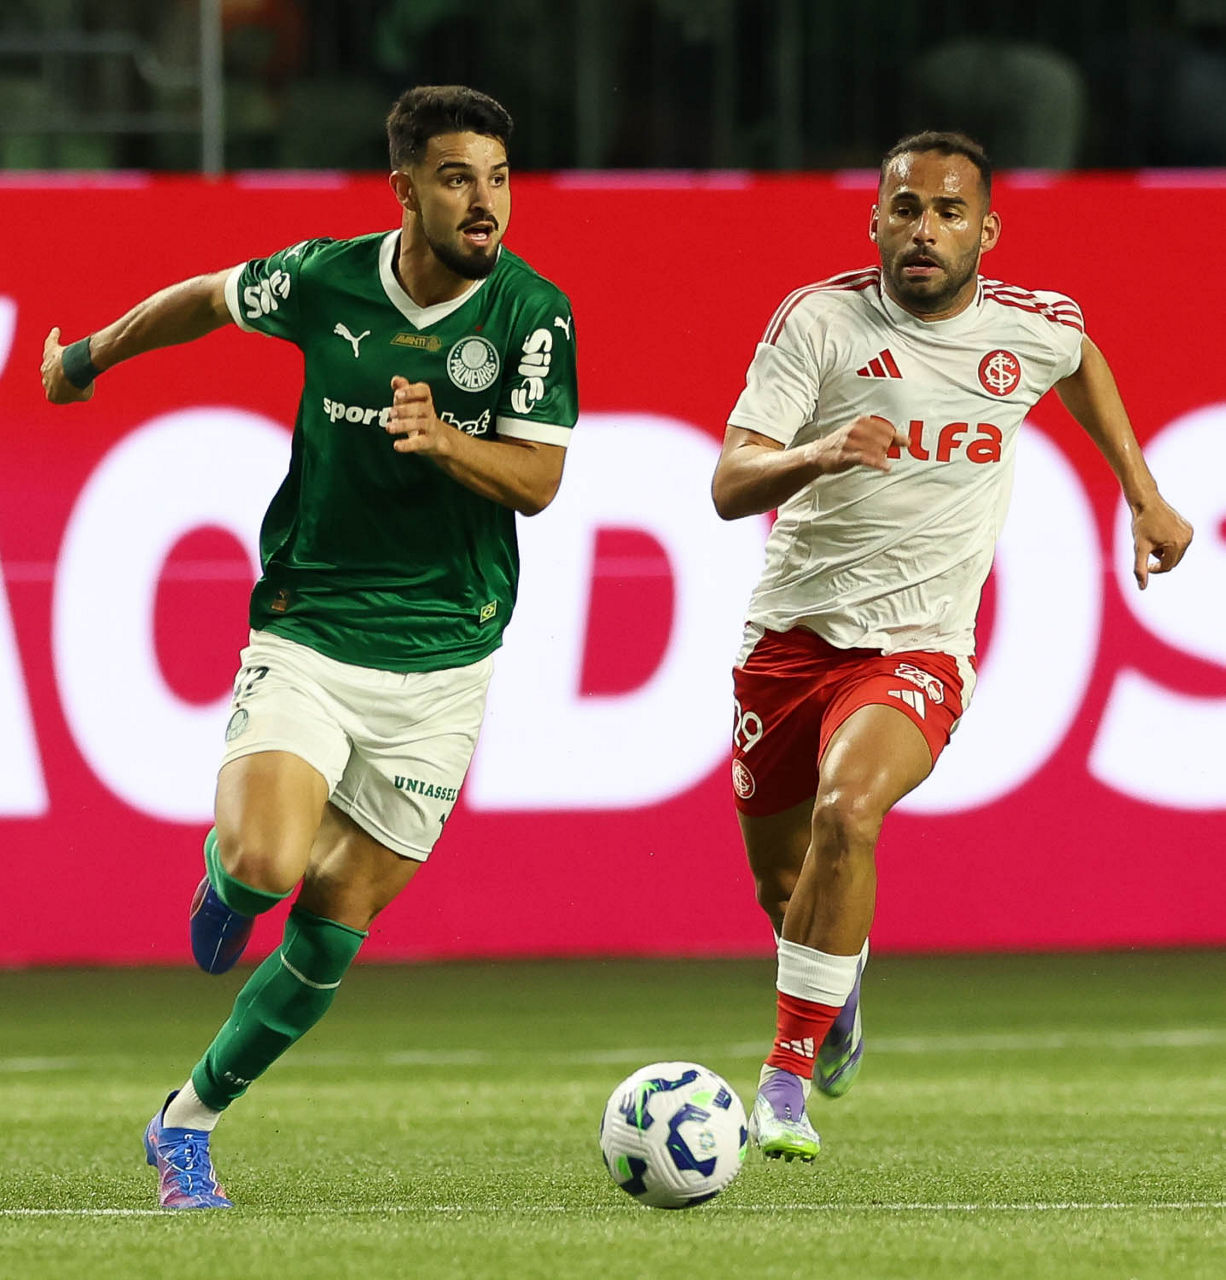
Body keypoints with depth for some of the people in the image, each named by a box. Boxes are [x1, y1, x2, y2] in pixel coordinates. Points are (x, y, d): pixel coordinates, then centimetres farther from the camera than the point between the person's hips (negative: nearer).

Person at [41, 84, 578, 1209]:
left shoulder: (534, 312, -8)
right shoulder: (323, 281, -6)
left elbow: (537, 482, -8)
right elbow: (204, 300, 14)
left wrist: (442, 440, -28)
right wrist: (90, 358, 30)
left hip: (442, 657, 1)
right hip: (307, 631, -1)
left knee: (332, 933, 2)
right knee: (267, 861, -25)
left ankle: (190, 1122, 21)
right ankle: (227, 869, 14)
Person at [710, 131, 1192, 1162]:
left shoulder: (1033, 328, -3)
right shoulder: (820, 320, -11)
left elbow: (1081, 362, 25)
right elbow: (730, 486, -18)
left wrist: (1145, 495, 24)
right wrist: (818, 453, -38)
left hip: (918, 647, -1)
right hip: (792, 635, 1)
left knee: (847, 810, -30)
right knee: (782, 883, 13)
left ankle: (789, 1078, -21)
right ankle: (842, 976, 52)